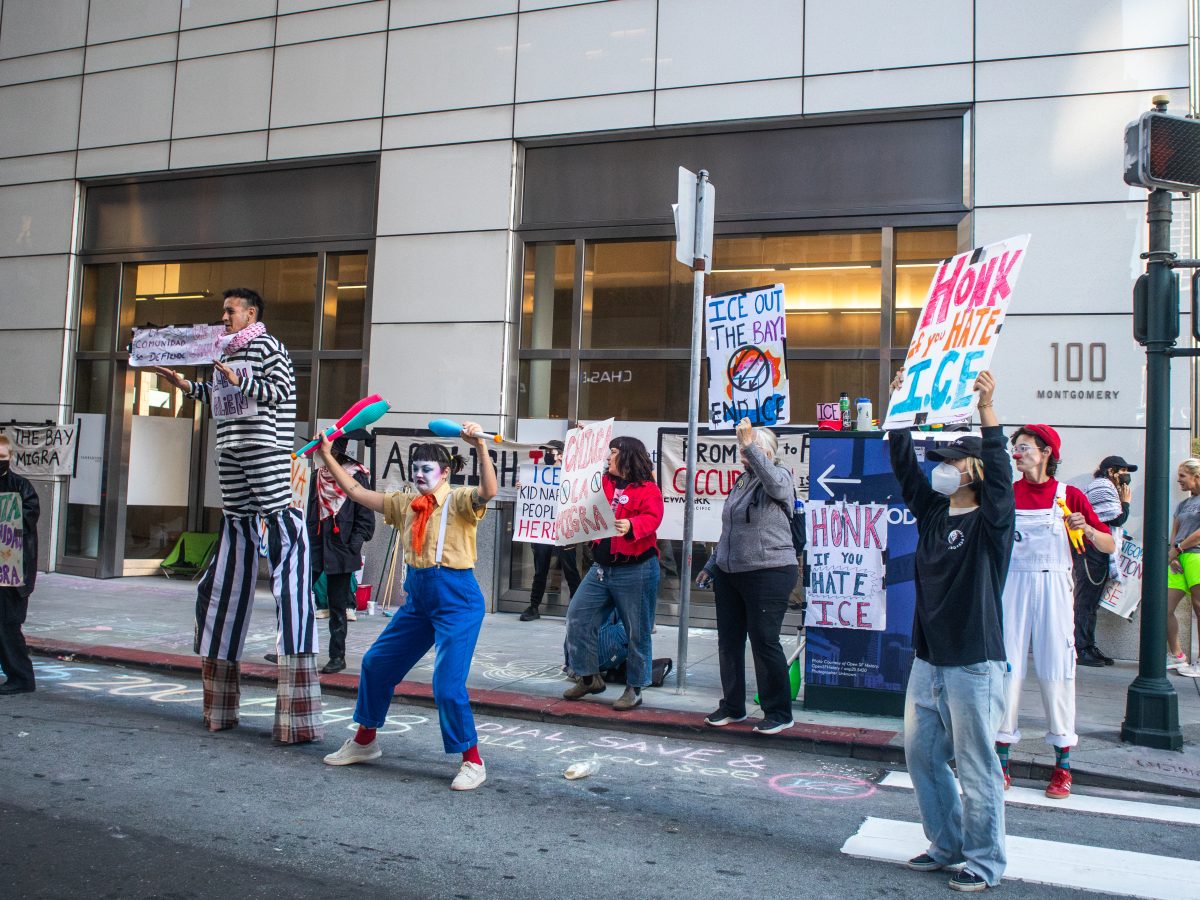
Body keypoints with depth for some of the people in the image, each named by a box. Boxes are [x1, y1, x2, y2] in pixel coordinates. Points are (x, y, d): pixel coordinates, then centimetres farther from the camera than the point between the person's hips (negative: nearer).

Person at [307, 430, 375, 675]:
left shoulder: (357, 476, -6)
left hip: (340, 550, -5)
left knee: (337, 605, 4)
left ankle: (337, 656, 14)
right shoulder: (319, 476, 10)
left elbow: (365, 518, -6)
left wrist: (354, 547, -13)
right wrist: (306, 542, 10)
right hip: (315, 546, 5)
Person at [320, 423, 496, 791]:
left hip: (457, 600, -8)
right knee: (376, 663, 14)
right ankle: (365, 740, 35)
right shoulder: (405, 503, 9)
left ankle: (472, 762, 4)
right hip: (418, 598, 8)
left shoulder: (458, 501, -10)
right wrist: (327, 456, 9)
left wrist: (480, 446, -43)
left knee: (448, 684, -14)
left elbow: (488, 491, -31)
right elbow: (356, 492, 13)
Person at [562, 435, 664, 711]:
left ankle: (634, 689, 13)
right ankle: (589, 677, 16)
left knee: (637, 631, 1)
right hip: (601, 567, 7)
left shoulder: (648, 489, -9)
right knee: (577, 617, 5)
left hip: (635, 570, -7)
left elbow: (652, 518, -22)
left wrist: (631, 526, -42)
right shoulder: (604, 482, 12)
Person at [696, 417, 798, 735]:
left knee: (764, 642, -4)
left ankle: (779, 713, 9)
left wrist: (749, 445, -37)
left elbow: (775, 483, -34)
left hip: (768, 574, -8)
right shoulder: (741, 482, 16)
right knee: (729, 641, 11)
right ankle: (732, 706, 24)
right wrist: (711, 566, 22)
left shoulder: (779, 476, -7)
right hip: (729, 574, 8)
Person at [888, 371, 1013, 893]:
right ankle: (947, 845, 28)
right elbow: (904, 466, 9)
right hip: (927, 661, 7)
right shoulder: (932, 512, 9)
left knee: (976, 766, 0)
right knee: (921, 755, 13)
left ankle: (985, 861, 14)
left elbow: (998, 470, -24)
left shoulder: (990, 521, -8)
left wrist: (987, 408, -32)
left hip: (974, 665, -7)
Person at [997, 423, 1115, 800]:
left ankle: (1062, 767, 12)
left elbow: (1109, 546, 0)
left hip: (1053, 588, -2)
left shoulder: (1069, 496, 0)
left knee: (1056, 670, 1)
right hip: (1013, 585, 2)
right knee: (1007, 668, 2)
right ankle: (1001, 761, 12)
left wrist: (1087, 530, -18)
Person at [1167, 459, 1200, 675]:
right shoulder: (1183, 505, 22)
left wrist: (1177, 549, -4)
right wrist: (1172, 556, 0)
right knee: (1165, 610, 0)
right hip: (1179, 560, 7)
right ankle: (1176, 656, 11)